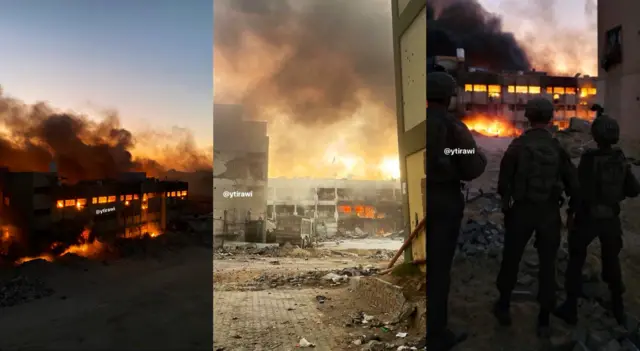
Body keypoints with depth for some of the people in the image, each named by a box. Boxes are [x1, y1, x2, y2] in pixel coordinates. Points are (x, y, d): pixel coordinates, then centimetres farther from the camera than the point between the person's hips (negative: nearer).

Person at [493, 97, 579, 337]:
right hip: (549, 213, 1)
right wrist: (573, 204, 15)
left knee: (511, 258, 16)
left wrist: (506, 200, 11)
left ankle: (504, 307, 28)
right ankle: (544, 320, 17)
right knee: (547, 265, 12)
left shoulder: (517, 145, -10)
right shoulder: (557, 147, -5)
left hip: (521, 210, -1)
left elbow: (504, 180, -8)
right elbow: (572, 182, -4)